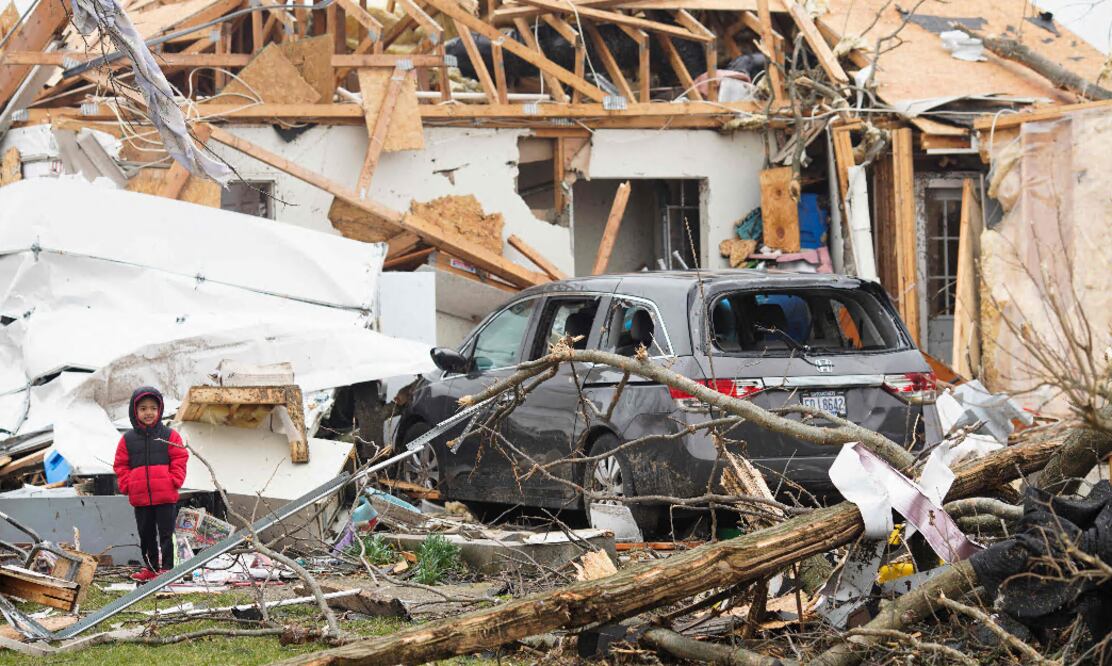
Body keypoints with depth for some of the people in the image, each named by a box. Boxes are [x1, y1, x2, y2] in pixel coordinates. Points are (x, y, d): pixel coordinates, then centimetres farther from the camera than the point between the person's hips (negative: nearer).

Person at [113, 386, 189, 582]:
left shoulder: (169, 435, 0)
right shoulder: (128, 439, 5)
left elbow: (179, 459, 1)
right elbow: (121, 465, 10)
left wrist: (174, 481, -9)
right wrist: (127, 485, -2)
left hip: (166, 496, -3)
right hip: (140, 498, 3)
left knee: (165, 533, 0)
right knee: (146, 534, 13)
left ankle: (166, 567, 4)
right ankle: (151, 566, 24)